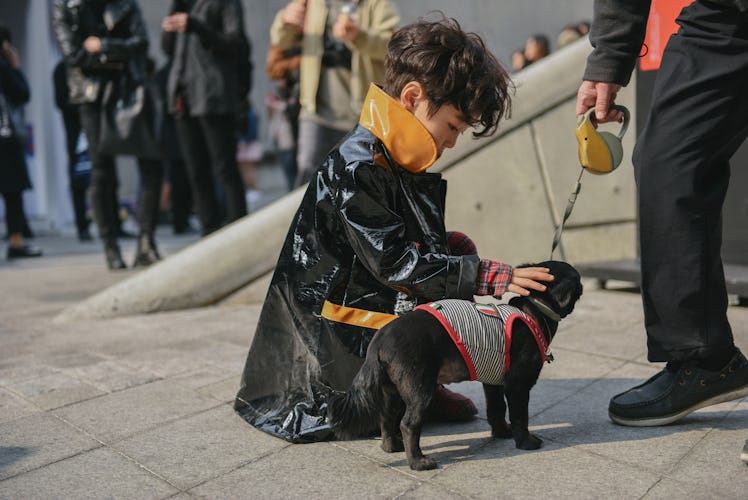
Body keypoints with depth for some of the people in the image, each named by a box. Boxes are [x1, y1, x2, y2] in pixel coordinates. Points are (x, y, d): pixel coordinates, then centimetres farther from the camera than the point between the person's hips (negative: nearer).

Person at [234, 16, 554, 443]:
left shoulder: (398, 164, 8)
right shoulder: (356, 171, -22)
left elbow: (409, 242, 15)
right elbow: (396, 264, -25)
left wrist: (451, 245, -4)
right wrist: (488, 277, -24)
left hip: (376, 300, 10)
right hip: (334, 324, -10)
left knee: (459, 251, 1)